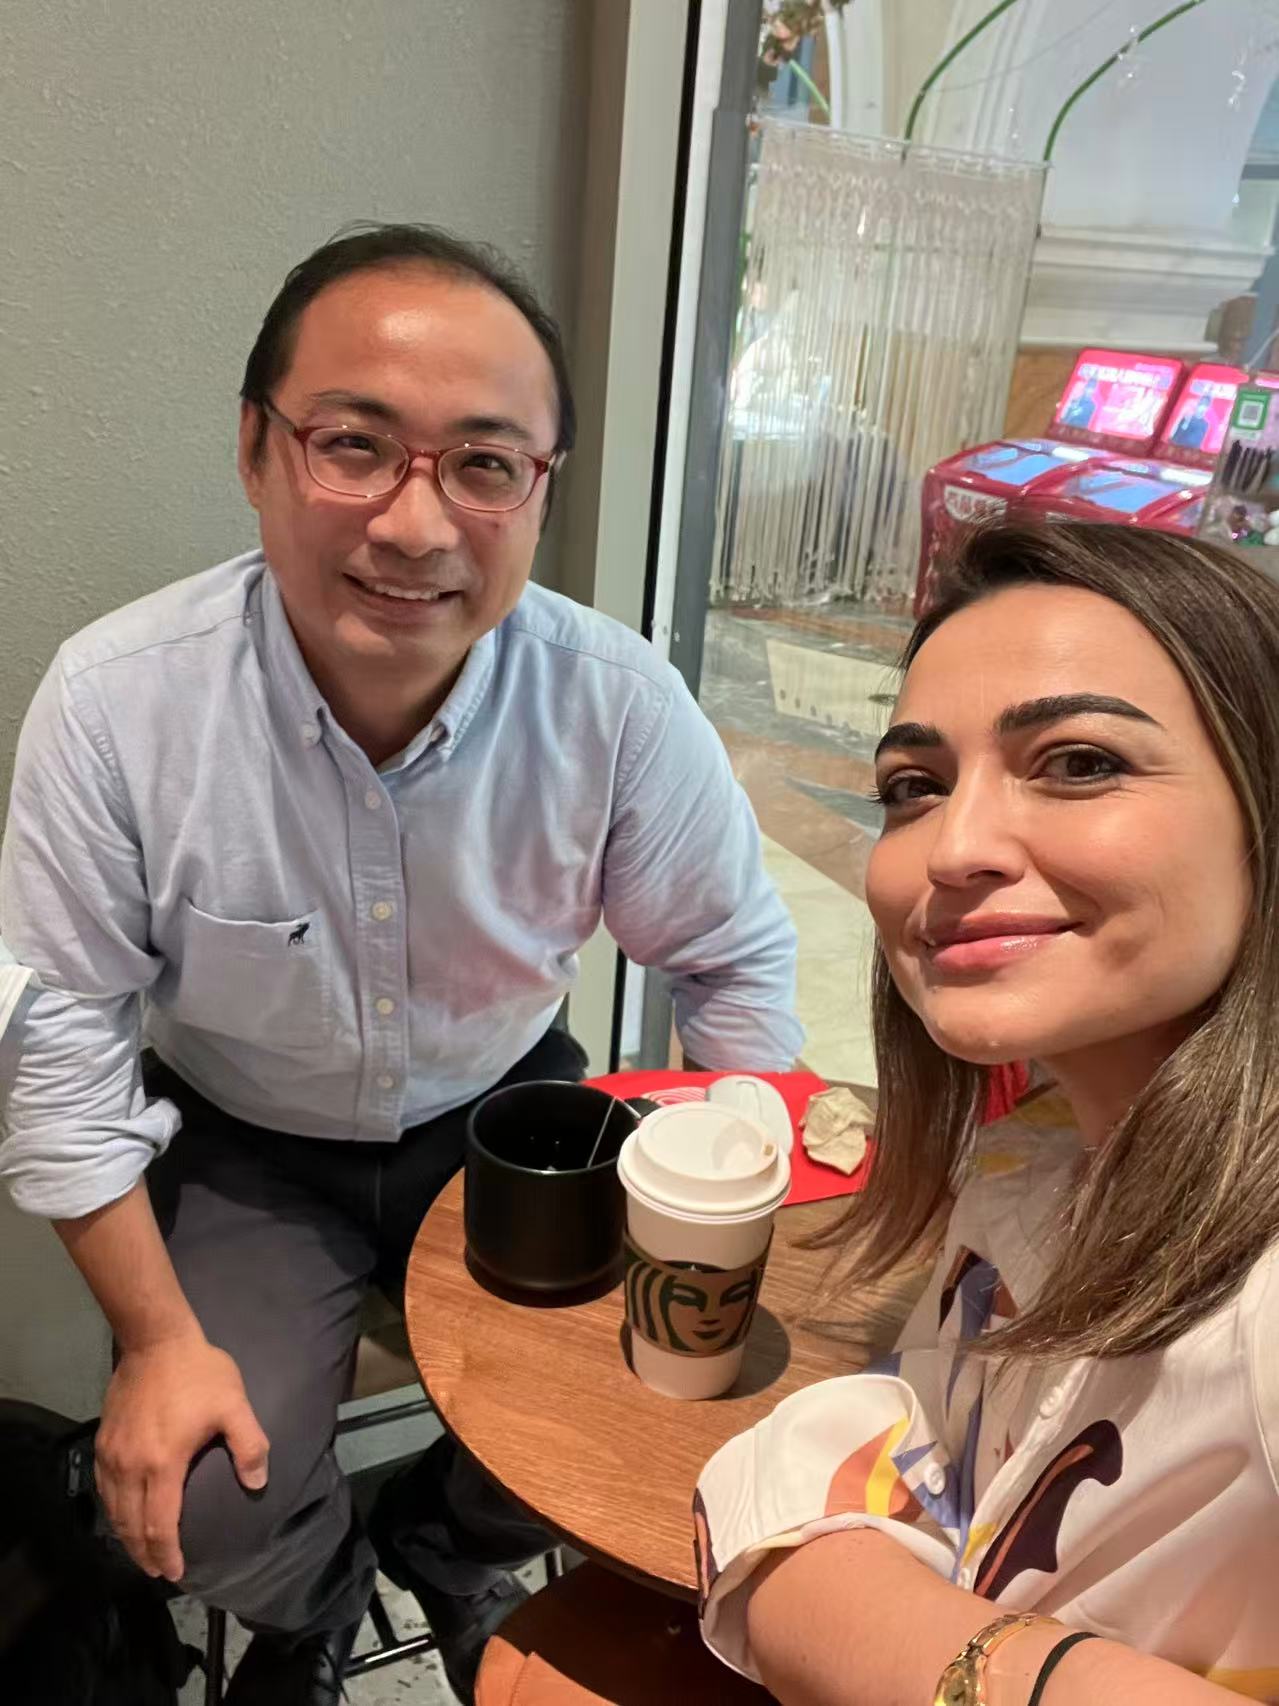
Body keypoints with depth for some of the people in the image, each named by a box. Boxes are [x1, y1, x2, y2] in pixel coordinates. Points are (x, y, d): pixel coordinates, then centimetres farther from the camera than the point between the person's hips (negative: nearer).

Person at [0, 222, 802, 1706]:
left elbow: (734, 960, -7)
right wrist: (158, 1340, -12)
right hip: (246, 1146, 0)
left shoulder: (617, 704, -21)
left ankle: (447, 1545, 29)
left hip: (507, 1111, 1)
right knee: (199, 1511, -13)